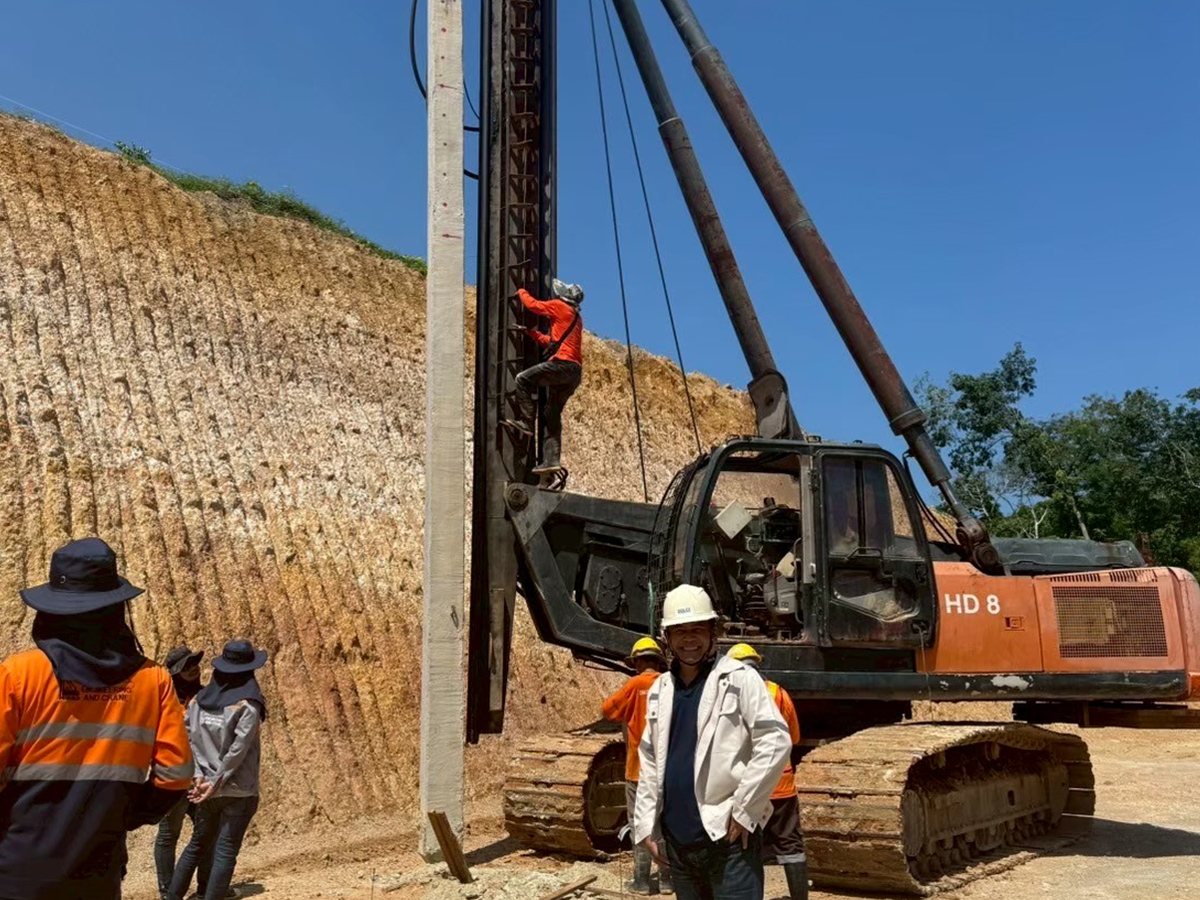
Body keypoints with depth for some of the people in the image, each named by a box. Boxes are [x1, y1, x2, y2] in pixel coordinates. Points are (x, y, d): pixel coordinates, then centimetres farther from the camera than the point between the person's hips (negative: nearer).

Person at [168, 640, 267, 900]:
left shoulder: (198, 700, 3)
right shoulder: (248, 705, -12)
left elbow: (189, 740, -1)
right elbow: (237, 750, -17)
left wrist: (199, 776, -4)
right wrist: (216, 783, -12)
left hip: (207, 791, 5)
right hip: (240, 791, -5)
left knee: (197, 844, 21)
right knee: (226, 851, 0)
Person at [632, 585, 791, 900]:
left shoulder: (739, 678, -7)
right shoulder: (659, 690, 10)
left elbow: (775, 742, -14)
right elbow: (649, 761, 13)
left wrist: (743, 809, -14)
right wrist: (646, 824, 7)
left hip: (728, 837, -5)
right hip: (676, 840, 6)